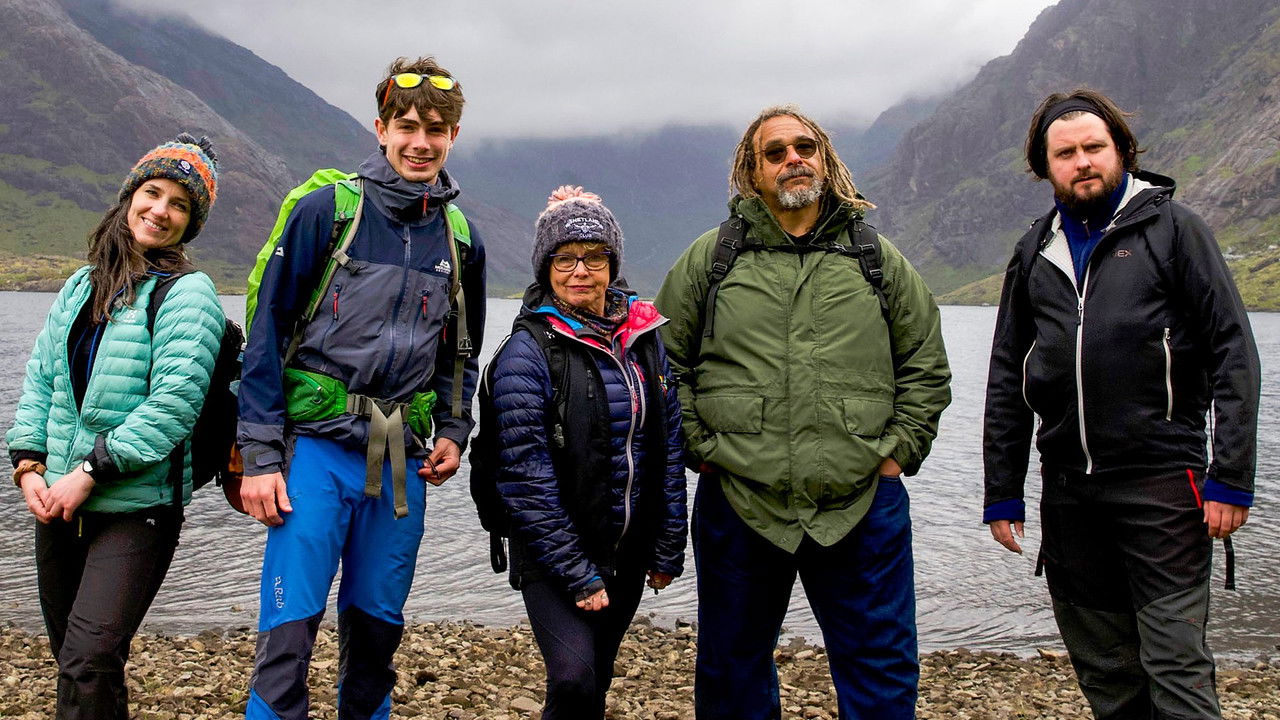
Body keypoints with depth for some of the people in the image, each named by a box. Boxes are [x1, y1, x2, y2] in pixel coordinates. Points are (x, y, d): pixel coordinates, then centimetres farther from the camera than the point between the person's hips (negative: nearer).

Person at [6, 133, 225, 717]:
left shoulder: (188, 293, -8)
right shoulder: (82, 285, 13)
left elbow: (175, 401, -17)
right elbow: (40, 380, 13)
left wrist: (89, 473, -17)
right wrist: (28, 466, 0)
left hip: (136, 508, -7)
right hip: (57, 504, 7)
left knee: (88, 664, -14)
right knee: (71, 657, 16)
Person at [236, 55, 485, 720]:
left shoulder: (461, 240, 9)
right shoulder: (327, 210, -4)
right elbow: (268, 332, -4)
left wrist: (453, 430, 5)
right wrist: (259, 455, -9)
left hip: (402, 458, 4)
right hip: (317, 444, -4)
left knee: (377, 627, 13)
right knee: (289, 629, -4)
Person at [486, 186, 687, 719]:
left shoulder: (645, 339, 4)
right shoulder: (528, 350, -12)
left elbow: (670, 449, 8)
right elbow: (526, 475, -16)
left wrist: (668, 549, 5)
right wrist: (578, 573, -16)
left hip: (626, 553, 5)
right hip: (553, 555, -5)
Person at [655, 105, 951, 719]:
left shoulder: (878, 260, 9)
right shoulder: (709, 258, 5)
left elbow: (926, 366, 13)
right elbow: (663, 362, 7)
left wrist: (898, 451, 3)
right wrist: (700, 447, 0)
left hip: (863, 507, 1)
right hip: (737, 504, 0)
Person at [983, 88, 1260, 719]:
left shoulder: (1171, 227, 3)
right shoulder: (1035, 253, 15)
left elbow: (1233, 352, -2)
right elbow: (1006, 382, 16)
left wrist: (1231, 477, -10)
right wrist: (1002, 494, 12)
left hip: (1161, 482, -4)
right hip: (1067, 489, 4)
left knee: (1176, 669, -6)